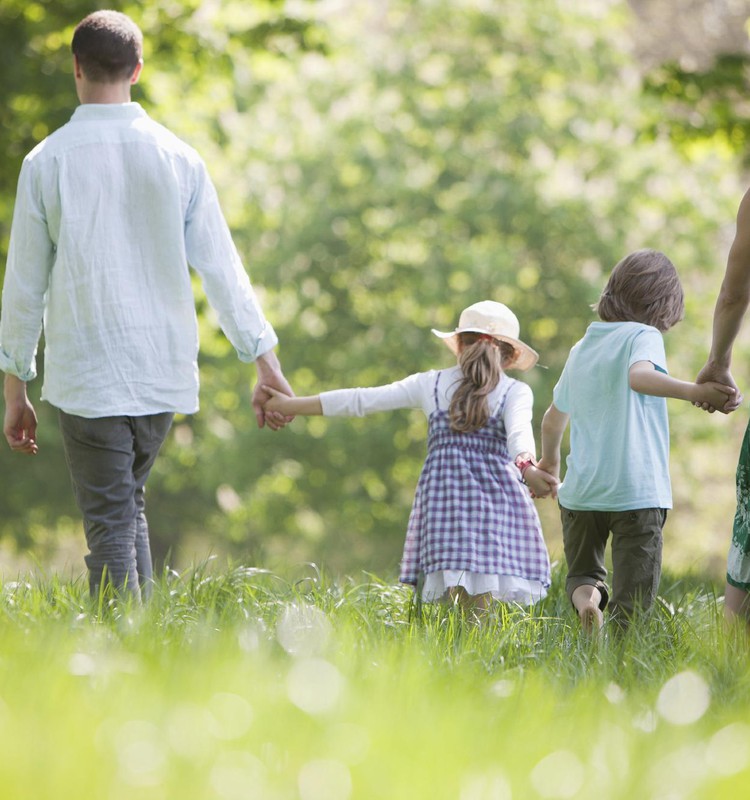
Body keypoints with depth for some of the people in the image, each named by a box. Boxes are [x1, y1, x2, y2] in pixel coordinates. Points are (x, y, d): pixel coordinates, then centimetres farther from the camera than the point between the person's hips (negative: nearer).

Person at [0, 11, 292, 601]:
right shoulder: (178, 158, 1)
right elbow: (222, 269, 2)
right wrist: (268, 366, 7)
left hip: (86, 375, -3)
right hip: (165, 373, 3)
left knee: (110, 520, 0)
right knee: (129, 503, 19)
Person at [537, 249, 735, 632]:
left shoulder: (581, 349, 16)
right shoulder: (643, 336, -4)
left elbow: (554, 417, 29)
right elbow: (639, 376, -28)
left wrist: (549, 459, 47)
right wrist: (692, 391, -40)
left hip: (581, 490, 5)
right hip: (637, 492, -5)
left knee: (582, 575, 19)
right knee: (631, 600, 0)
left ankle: (586, 597, -12)